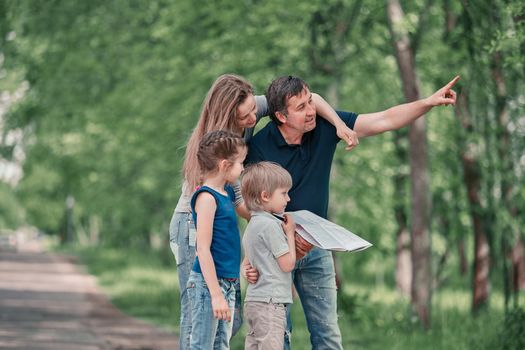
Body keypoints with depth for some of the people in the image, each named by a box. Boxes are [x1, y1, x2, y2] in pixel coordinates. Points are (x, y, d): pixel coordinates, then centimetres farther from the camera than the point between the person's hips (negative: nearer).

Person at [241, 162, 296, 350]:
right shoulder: (270, 225, -13)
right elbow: (288, 264, -11)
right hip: (270, 302, -10)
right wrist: (290, 233, 0)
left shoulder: (252, 224, 17)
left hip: (253, 300, 10)